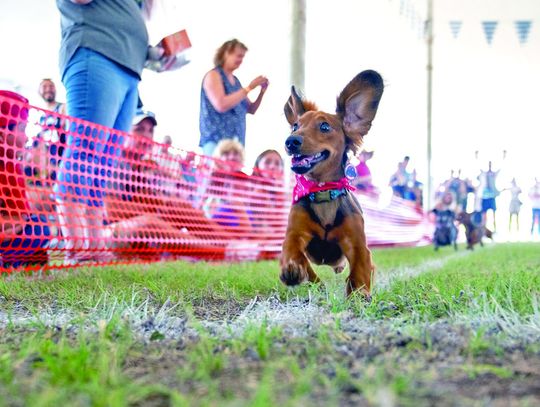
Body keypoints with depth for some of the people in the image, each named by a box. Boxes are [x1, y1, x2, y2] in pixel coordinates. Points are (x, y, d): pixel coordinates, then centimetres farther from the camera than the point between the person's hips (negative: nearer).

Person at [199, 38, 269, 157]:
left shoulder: (235, 80, 17)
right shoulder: (213, 75, -4)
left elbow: (251, 109, 21)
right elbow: (221, 105, -19)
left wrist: (262, 92, 4)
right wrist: (249, 88, -14)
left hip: (236, 141, 7)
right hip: (217, 140, -7)